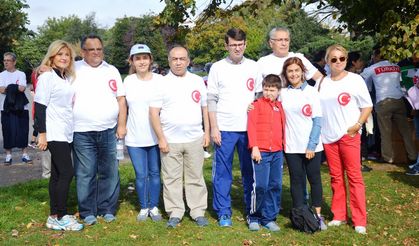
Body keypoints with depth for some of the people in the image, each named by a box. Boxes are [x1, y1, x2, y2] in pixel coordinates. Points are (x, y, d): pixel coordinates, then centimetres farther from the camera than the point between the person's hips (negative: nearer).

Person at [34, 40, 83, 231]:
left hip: (65, 133, 7)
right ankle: (60, 217, 1)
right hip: (54, 134, -7)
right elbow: (40, 106, -12)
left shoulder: (68, 78, 13)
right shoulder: (47, 77, -8)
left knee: (58, 174, 9)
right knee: (67, 172, -9)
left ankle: (55, 216, 15)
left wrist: (70, 129, 14)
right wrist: (42, 133, -16)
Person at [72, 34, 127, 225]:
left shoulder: (112, 71, 12)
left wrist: (122, 125, 3)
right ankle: (88, 212, 15)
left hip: (109, 131, 2)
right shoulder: (75, 69, 5)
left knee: (110, 173, 7)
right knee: (86, 174, 2)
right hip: (82, 133, -2)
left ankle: (107, 209, 19)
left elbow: (121, 99, 11)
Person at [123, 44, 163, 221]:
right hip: (134, 138, 1)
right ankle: (143, 207, 23)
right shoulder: (128, 81, 3)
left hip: (155, 136, -1)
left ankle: (154, 207, 23)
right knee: (141, 175, 6)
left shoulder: (159, 80, -3)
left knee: (155, 173, 9)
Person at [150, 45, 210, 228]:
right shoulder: (162, 83, 1)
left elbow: (205, 108, 14)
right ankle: (175, 213, 16)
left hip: (195, 139, 2)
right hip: (170, 141, -1)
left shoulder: (198, 81, 9)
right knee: (172, 179, 5)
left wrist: (207, 132, 6)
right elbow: (154, 112, -3)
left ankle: (198, 212, 18)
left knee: (196, 178, 8)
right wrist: (161, 138, -8)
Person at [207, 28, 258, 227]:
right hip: (224, 129, -1)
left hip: (249, 128, 2)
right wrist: (214, 128, -6)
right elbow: (211, 100, 1)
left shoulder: (254, 67, 8)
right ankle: (223, 212, 16)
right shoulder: (217, 68, 3)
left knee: (250, 172, 9)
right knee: (222, 173, 4)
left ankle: (252, 210, 22)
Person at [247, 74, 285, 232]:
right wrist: (254, 147, -13)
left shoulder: (280, 106, 14)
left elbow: (283, 128, 17)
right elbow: (251, 127, -6)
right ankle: (254, 217, 11)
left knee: (275, 186, 6)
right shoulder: (257, 105, 0)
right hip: (261, 151, -5)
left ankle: (269, 218, 18)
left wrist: (284, 147, 12)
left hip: (277, 152, 5)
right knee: (260, 185, -7)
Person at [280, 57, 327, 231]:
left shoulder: (311, 91, -1)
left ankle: (318, 215, 21)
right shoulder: (282, 93, 5)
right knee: (296, 180, 8)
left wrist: (312, 145, -9)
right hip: (292, 147, 2)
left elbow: (318, 121, -4)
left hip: (312, 146, -1)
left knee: (314, 179, 7)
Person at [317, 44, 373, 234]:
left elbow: (367, 106, 0)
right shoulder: (322, 82, 8)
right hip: (328, 137, 4)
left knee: (354, 176, -1)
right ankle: (339, 215, 20)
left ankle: (359, 221, 6)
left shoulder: (355, 79, -2)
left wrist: (357, 125, -12)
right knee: (336, 177, 10)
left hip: (349, 135, -3)